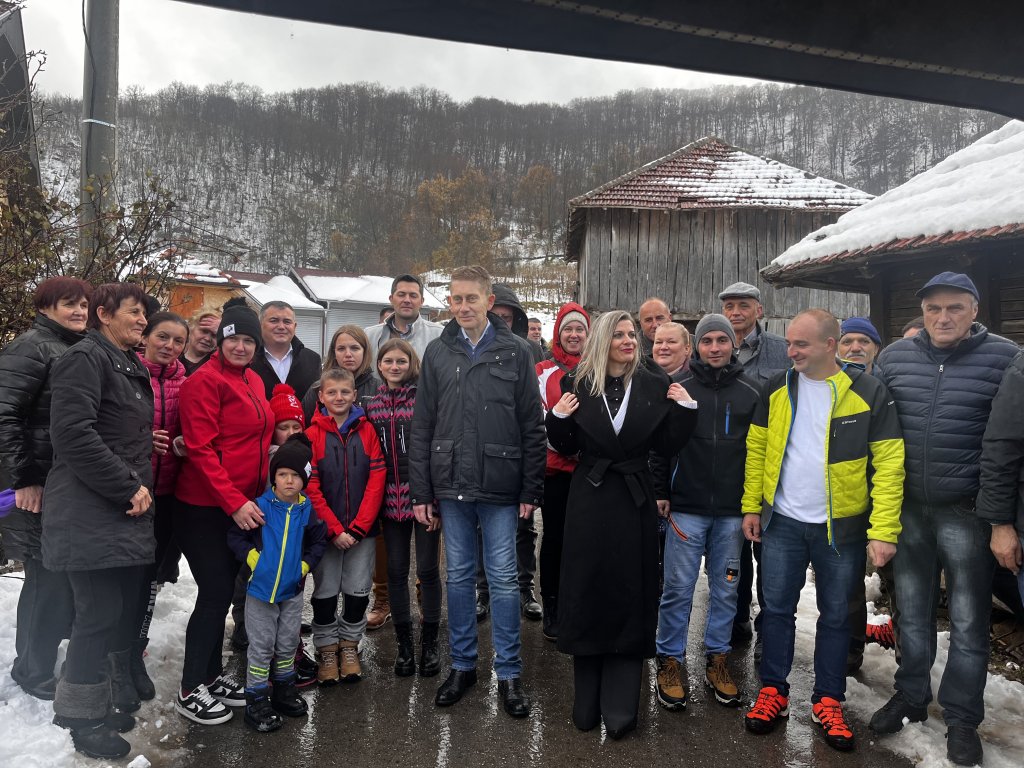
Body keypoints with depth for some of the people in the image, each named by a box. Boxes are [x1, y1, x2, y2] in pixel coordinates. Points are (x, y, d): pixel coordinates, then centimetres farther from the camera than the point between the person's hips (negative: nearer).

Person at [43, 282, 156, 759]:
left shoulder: (132, 367, 18)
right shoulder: (86, 359, -10)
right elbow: (73, 434, -21)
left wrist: (141, 488, 13)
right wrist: (128, 488, -18)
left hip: (128, 514, 9)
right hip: (92, 515, -8)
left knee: (128, 608, 13)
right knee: (101, 614, -2)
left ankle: (114, 698, 29)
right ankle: (81, 717, 16)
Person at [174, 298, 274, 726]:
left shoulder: (253, 382, 11)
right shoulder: (206, 380, -13)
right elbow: (200, 449, -18)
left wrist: (254, 497, 13)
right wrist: (234, 501, -22)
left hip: (243, 505, 8)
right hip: (206, 507, -8)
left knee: (224, 591, 15)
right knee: (216, 593, -2)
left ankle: (213, 674, 30)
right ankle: (190, 691, 14)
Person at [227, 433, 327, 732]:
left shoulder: (308, 511, -3)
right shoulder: (260, 506, -14)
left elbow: (317, 543, 10)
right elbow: (235, 536, -7)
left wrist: (305, 565, -2)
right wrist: (253, 558, -15)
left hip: (293, 590, 4)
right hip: (261, 589, -3)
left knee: (288, 643, 16)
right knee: (261, 646, 5)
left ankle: (284, 690, 35)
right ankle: (256, 701, 18)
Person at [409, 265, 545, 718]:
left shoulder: (515, 351, -1)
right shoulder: (438, 352, 5)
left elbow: (532, 427, -1)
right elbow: (421, 426, 5)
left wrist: (531, 490, -5)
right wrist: (420, 490, 2)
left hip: (500, 488, -2)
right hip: (451, 486, 3)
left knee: (503, 579, 5)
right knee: (458, 576, 13)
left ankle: (509, 673, 20)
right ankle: (463, 665, 29)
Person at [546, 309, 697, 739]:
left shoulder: (656, 386, 1)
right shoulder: (578, 385, 0)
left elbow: (667, 448, -1)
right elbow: (566, 449, 4)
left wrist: (685, 409, -11)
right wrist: (558, 418, -12)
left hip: (636, 502, 0)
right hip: (589, 500, 0)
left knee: (629, 594, 5)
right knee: (588, 591, 7)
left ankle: (620, 706, 16)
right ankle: (586, 702, 23)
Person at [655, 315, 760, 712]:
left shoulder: (752, 392, 4)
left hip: (732, 510, 2)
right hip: (686, 507, -2)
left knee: (726, 587, 12)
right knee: (678, 588, 2)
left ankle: (718, 658, 27)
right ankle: (671, 661, 17)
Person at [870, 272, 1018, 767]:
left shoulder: (1004, 357, -6)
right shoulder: (895, 357, 3)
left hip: (967, 512, -3)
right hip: (906, 507, 3)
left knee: (968, 620, 10)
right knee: (911, 611, 16)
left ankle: (961, 718, 26)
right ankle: (910, 697, 34)